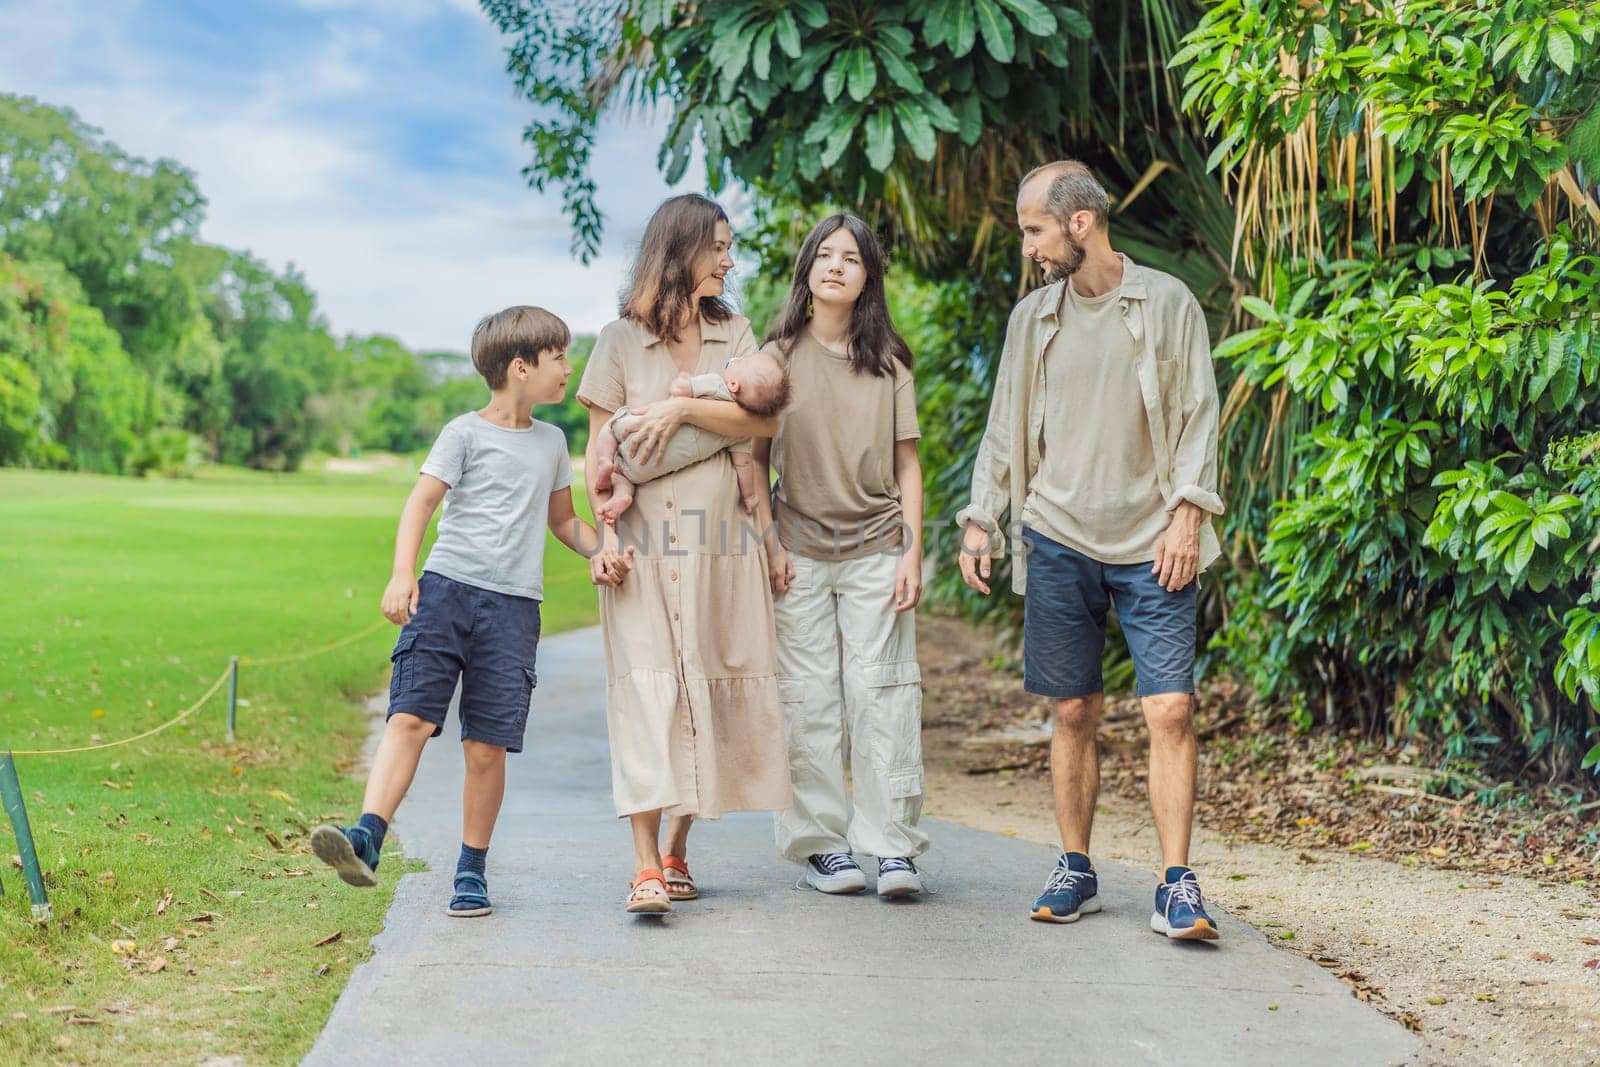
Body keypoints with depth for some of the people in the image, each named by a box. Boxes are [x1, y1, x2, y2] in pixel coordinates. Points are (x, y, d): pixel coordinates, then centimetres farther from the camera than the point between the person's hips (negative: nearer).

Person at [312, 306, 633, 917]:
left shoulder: (551, 442, 18)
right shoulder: (466, 433, 3)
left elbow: (562, 519, 29)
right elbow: (420, 504, -3)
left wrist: (600, 552, 9)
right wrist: (403, 575, -17)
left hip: (514, 605, 3)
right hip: (446, 588, -3)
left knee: (487, 747, 0)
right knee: (410, 716, -17)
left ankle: (472, 871, 12)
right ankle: (366, 839, -22)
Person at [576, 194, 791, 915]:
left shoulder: (733, 334, 13)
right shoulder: (622, 341, 5)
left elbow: (765, 421, -2)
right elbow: (599, 449, 2)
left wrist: (685, 408, -13)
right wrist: (606, 529, -10)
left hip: (721, 540, 3)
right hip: (646, 540, -3)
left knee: (712, 694, 3)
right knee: (647, 688, -11)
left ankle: (676, 854, 14)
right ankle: (646, 870, -15)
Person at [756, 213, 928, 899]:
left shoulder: (888, 362, 7)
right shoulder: (778, 356, 5)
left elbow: (907, 465, 7)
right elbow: (755, 458, 7)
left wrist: (912, 552, 0)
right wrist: (767, 543, -1)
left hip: (877, 551, 0)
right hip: (800, 552, 0)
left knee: (880, 693, -4)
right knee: (810, 699, 0)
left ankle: (893, 845, -1)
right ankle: (823, 844, 7)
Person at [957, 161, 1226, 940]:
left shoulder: (1167, 304, 2)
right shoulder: (1033, 316, 12)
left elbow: (1198, 418, 1)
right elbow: (1006, 428, 16)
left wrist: (1189, 512, -9)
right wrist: (980, 518, 8)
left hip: (1151, 542, -3)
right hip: (1058, 539, 3)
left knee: (1170, 707, -10)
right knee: (1073, 712, 5)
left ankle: (1177, 886, -6)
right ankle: (1074, 871, 17)